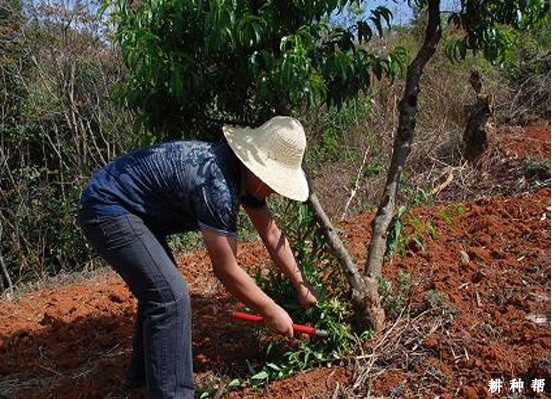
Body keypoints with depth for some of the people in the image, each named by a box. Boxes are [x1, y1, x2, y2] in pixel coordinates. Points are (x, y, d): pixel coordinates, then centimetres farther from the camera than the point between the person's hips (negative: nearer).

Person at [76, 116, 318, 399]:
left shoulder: (245, 171, -1)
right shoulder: (217, 184, -30)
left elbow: (271, 233, 10)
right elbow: (226, 270, -22)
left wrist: (301, 286, 14)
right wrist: (271, 312, -10)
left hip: (129, 207, 11)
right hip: (107, 209, -11)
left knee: (159, 287, 21)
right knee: (171, 296, -17)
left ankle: (144, 372, 37)